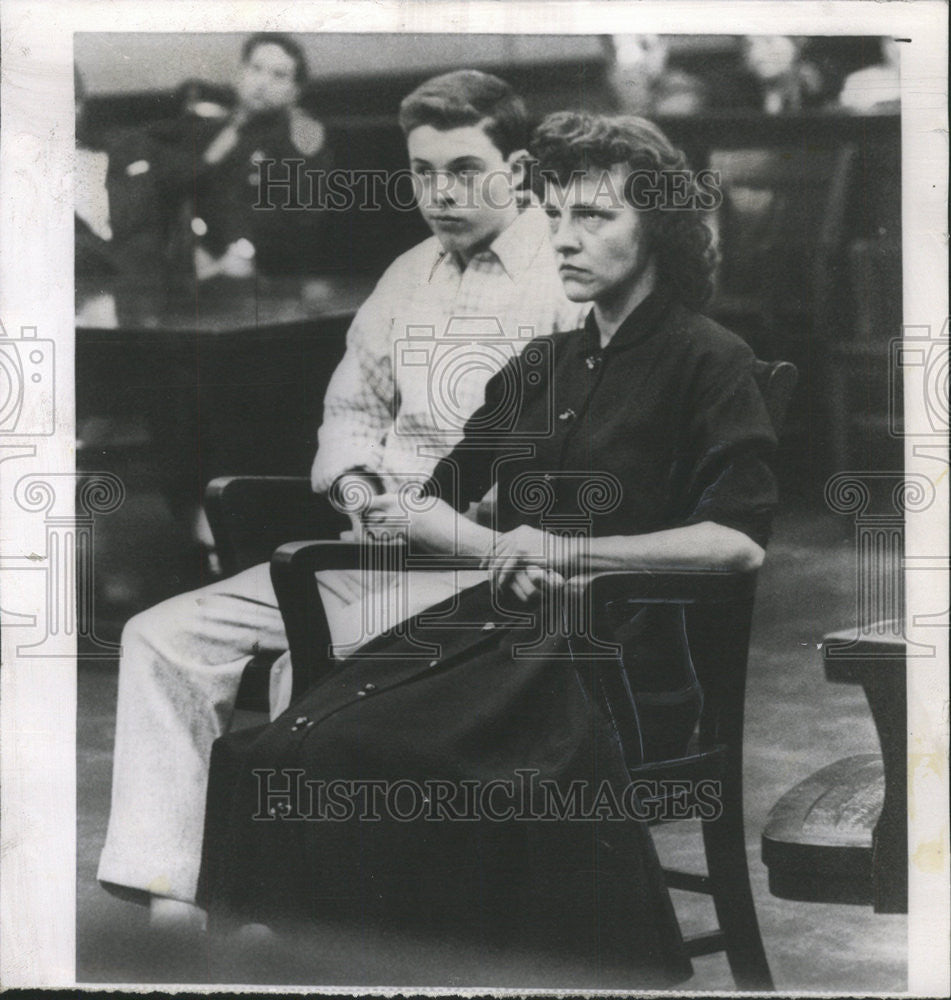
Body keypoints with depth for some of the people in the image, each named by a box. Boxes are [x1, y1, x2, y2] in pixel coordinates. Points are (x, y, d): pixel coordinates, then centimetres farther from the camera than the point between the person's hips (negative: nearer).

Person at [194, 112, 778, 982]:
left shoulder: (709, 362, 1)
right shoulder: (538, 370, 23)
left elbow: (741, 541, -12)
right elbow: (429, 507, 24)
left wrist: (563, 550, -10)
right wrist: (503, 552, 1)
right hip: (499, 624, 6)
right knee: (296, 745, -20)